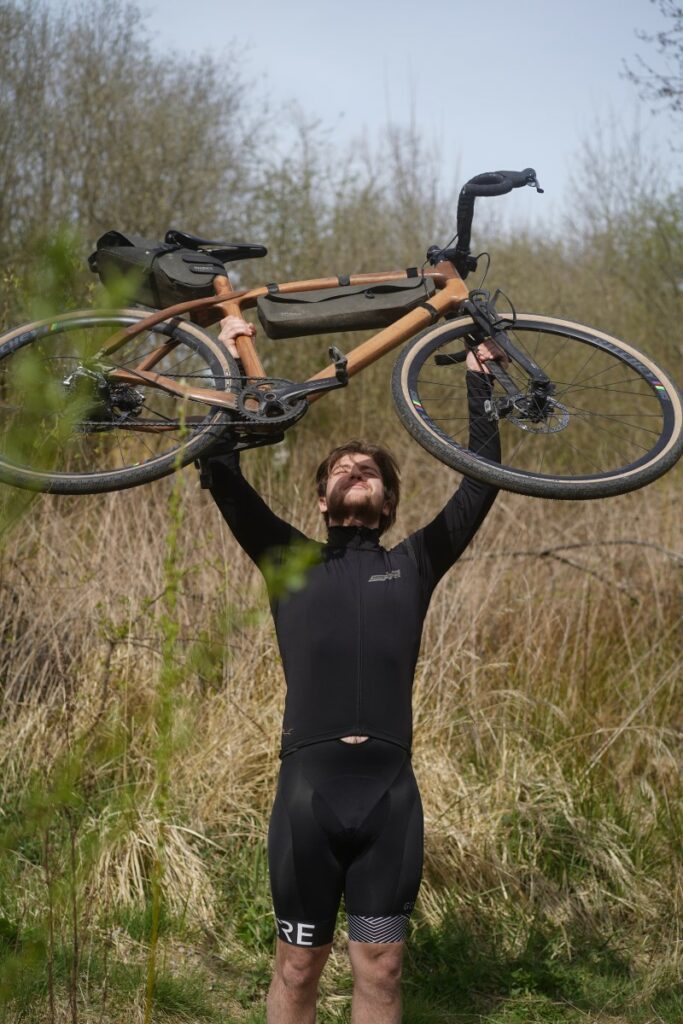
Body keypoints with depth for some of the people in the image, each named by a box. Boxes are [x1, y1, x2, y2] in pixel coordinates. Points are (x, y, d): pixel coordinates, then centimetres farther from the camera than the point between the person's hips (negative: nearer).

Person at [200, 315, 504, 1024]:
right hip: (306, 785, -1)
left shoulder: (413, 564, 16)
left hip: (390, 791, 1)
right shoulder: (291, 561, 13)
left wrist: (479, 382, 14)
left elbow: (480, 483, 12)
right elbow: (224, 479, 7)